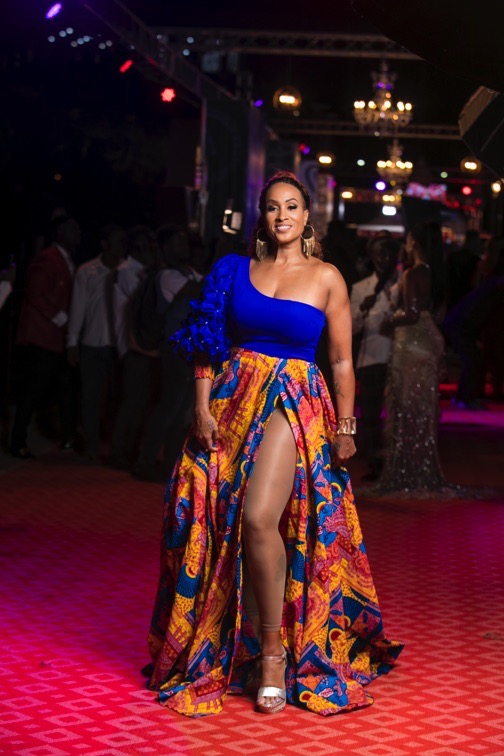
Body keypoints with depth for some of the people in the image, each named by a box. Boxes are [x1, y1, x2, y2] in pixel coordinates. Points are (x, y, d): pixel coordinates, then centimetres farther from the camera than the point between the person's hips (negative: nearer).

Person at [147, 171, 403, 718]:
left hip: (296, 405, -3)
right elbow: (209, 345, 8)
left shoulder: (326, 278, 3)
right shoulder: (237, 271, 10)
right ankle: (224, 647, 19)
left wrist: (346, 428, 0)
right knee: (219, 522, 2)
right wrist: (203, 407, -3)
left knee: (259, 517, -22)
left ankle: (274, 651, -9)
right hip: (234, 400, 3)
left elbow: (343, 361, 4)